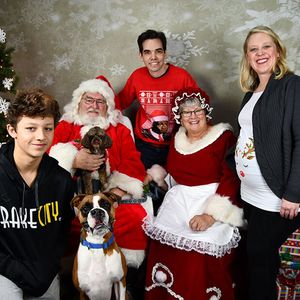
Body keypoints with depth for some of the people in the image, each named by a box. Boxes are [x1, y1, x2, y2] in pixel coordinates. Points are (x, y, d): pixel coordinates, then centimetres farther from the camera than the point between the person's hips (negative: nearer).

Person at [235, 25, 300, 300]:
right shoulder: (251, 94, 13)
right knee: (262, 257, 18)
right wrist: (239, 183, 13)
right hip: (251, 195, 7)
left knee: (258, 255, 3)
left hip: (278, 199, -7)